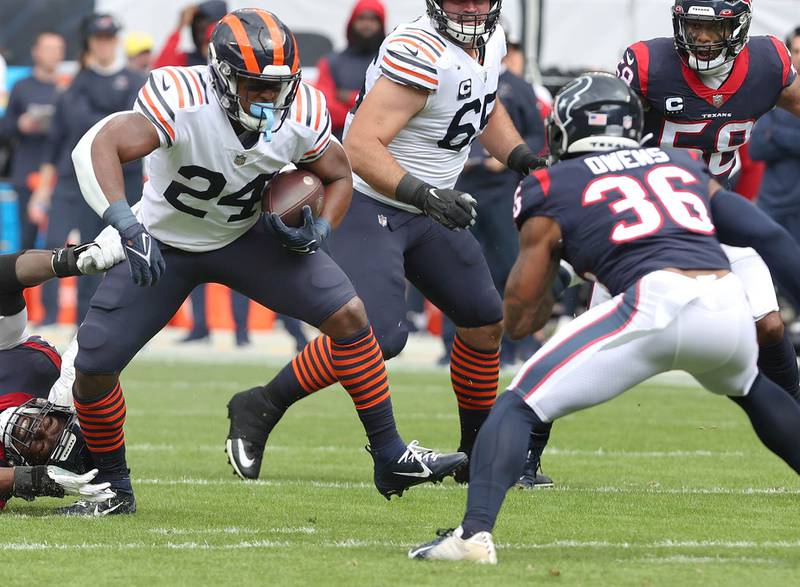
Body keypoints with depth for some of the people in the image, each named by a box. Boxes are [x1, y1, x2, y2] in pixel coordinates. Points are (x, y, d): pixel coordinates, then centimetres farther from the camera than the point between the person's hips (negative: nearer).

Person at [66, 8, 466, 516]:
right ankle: (115, 488, 15)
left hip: (247, 236, 3)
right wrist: (127, 225, -59)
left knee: (349, 315, -11)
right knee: (93, 366, -10)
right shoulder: (183, 100, -35)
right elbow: (102, 147, -47)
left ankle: (391, 456, 2)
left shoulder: (302, 114, -20)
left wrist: (318, 233, -17)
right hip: (165, 244, -3)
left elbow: (339, 175, 1)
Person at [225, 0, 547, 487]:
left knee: (485, 321, 10)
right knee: (377, 336, -22)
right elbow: (360, 147, -32)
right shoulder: (421, 54, -27)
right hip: (369, 206, -9)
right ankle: (259, 410, -6)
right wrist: (423, 195, -41)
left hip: (425, 211, 9)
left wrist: (522, 158, 9)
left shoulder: (492, 43, 2)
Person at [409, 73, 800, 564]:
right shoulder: (686, 167, 30)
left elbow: (519, 319, 20)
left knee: (520, 407, 5)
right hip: (729, 303, 5)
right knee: (752, 390, 38)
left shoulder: (553, 190, 19)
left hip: (656, 307, -5)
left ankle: (475, 534, -16)